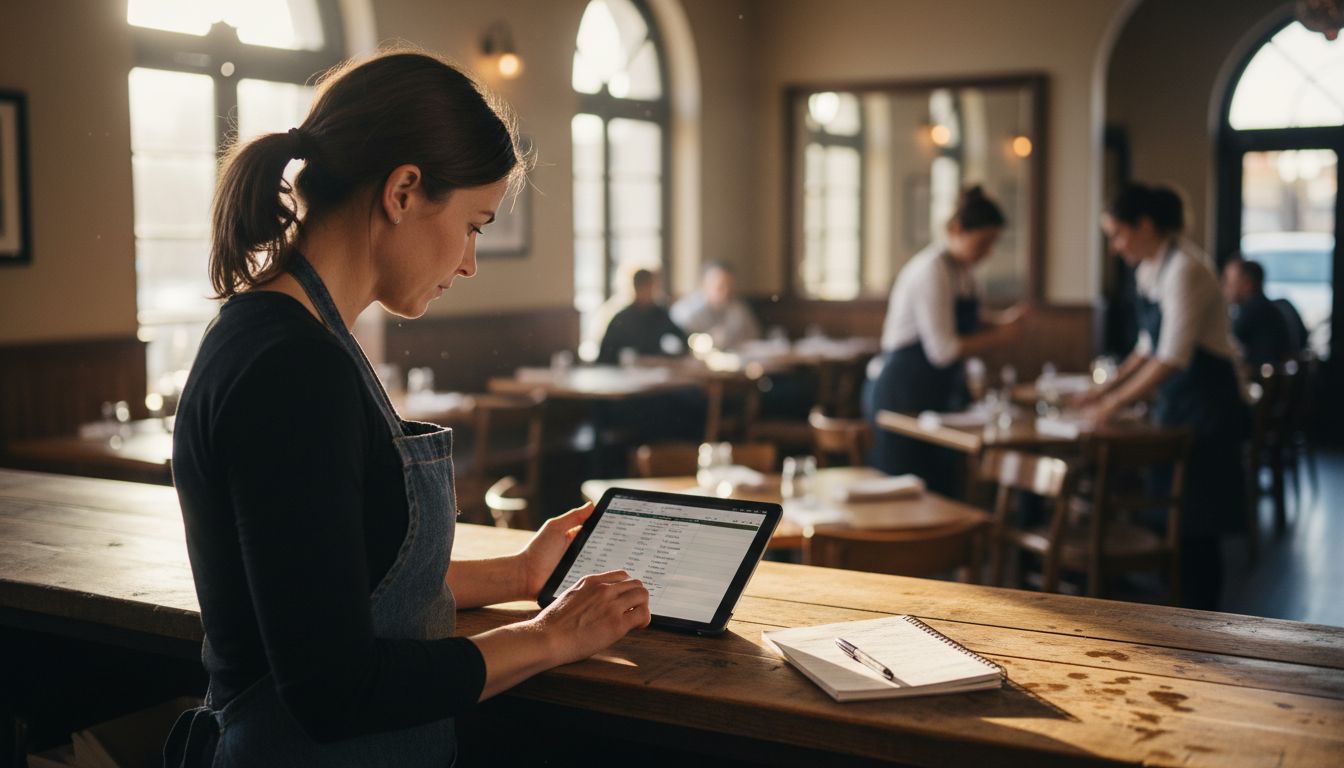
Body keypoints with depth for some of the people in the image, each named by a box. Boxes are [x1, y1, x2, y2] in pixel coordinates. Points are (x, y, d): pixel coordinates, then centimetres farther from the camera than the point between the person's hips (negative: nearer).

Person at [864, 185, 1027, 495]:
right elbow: (944, 351, -23)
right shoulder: (933, 271, -19)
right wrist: (1000, 335, -16)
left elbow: (969, 319, 22)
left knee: (943, 491, 10)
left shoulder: (962, 269, 8)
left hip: (937, 396, 9)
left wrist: (1002, 318, 2)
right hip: (906, 396, -9)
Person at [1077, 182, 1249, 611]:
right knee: (1170, 523, 12)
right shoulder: (1148, 271, 10)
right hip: (1174, 403, 9)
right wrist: (1105, 390, 10)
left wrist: (1116, 403, -22)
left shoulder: (1183, 270, -19)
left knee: (1196, 528, -3)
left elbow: (1173, 357, -25)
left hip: (1206, 407, -9)